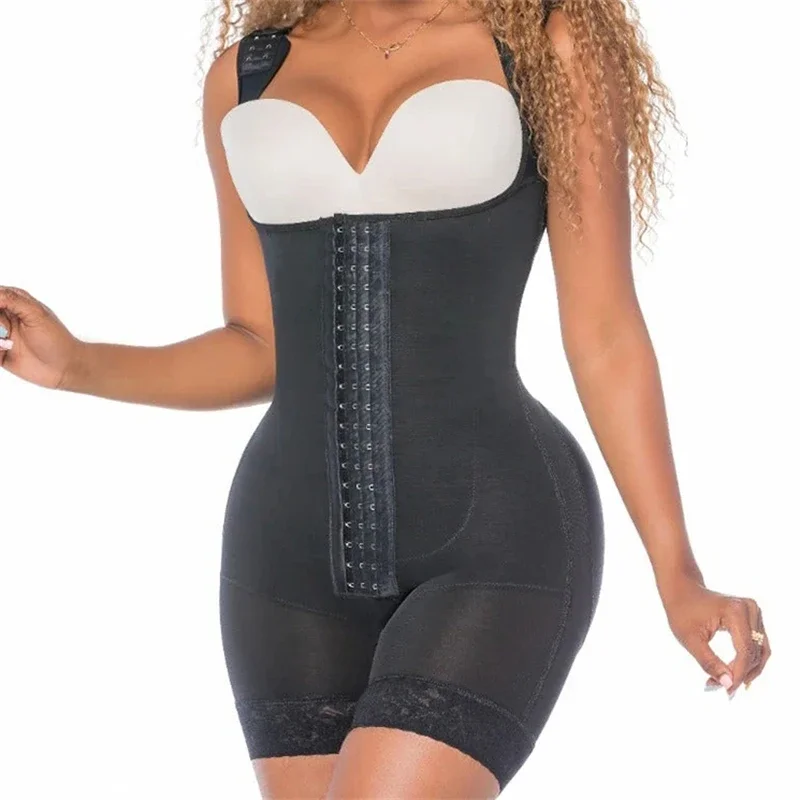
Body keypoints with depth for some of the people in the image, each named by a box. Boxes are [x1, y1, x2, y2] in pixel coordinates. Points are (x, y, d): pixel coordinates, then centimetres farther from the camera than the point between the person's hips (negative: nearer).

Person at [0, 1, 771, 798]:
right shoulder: (247, 73, 10)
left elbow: (605, 335, -2)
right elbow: (260, 349, 12)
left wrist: (677, 573, -6)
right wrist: (77, 365, -2)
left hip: (497, 539, -4)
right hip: (296, 547, 5)